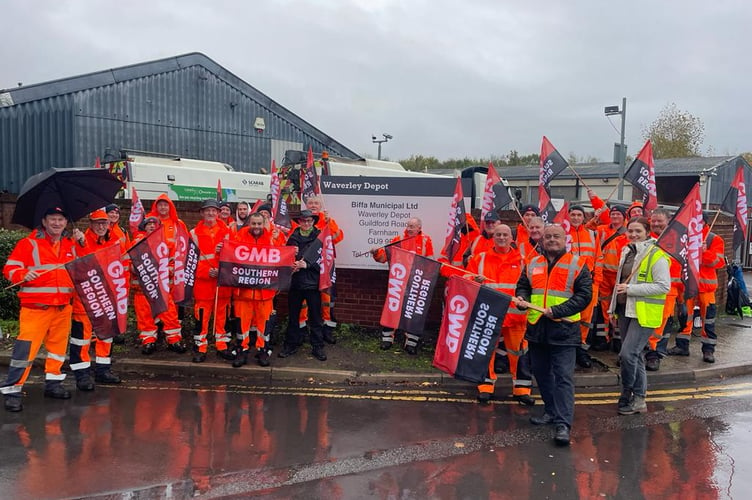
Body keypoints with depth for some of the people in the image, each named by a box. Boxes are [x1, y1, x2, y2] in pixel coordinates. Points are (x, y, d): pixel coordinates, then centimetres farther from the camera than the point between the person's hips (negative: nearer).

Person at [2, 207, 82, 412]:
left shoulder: (71, 245, 13)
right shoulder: (28, 243, -2)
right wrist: (24, 274, -25)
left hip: (64, 306, 5)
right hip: (35, 307, -5)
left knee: (59, 346, 12)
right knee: (26, 348, -9)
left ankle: (53, 383, 26)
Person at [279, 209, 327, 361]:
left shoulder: (319, 237, 1)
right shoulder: (292, 237, 7)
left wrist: (306, 264, -18)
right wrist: (293, 264, -13)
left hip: (312, 282, -2)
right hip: (295, 282, 2)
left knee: (316, 316, 4)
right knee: (293, 315, 10)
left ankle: (317, 347, 13)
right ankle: (291, 344, 21)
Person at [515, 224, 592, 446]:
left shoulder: (577, 265, -1)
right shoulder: (532, 264, 12)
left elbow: (584, 295, -7)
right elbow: (523, 286, 21)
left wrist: (558, 311, -17)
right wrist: (521, 298, -3)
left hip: (563, 329, -5)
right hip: (536, 328, 5)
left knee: (563, 377, -8)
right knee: (541, 373, 14)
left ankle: (563, 423, -7)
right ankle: (551, 411, 31)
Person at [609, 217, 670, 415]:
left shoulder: (657, 256, -12)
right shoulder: (627, 252, 12)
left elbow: (664, 286, -19)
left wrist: (631, 289, -21)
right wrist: (614, 308, 20)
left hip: (644, 314, -8)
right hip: (625, 310, 8)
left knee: (628, 354, -14)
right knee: (634, 355, 13)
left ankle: (627, 395, 4)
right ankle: (638, 398, 23)